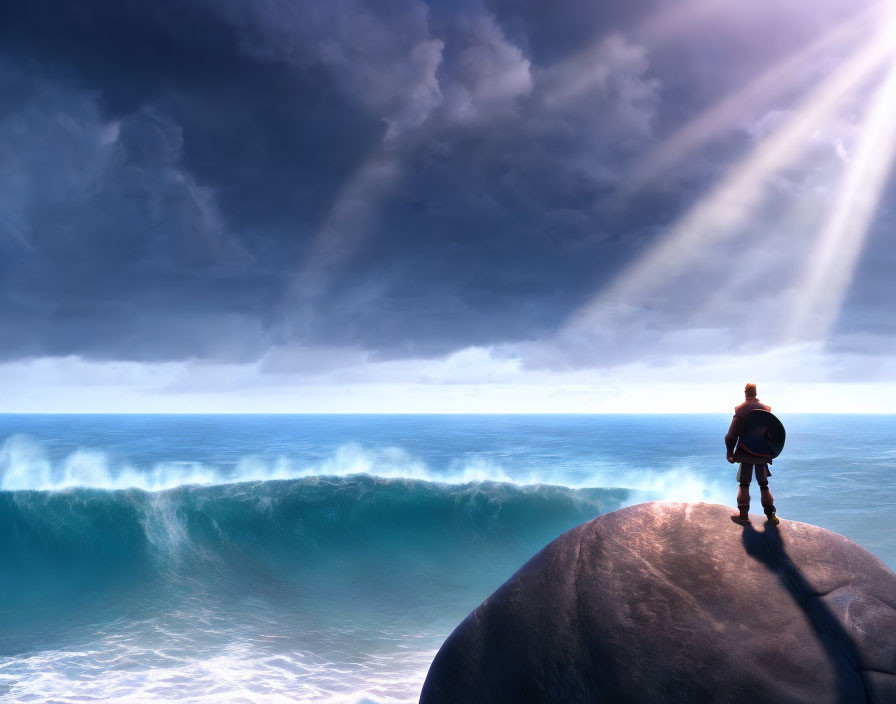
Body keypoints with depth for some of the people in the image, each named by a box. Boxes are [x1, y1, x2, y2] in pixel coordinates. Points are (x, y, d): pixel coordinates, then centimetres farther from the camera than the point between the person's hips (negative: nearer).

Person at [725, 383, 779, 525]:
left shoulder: (741, 410, -9)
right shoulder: (766, 409, 3)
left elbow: (733, 433, -12)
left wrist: (730, 452, -5)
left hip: (746, 452, -3)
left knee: (744, 483, 6)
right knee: (764, 484, 12)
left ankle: (743, 514, 2)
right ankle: (771, 515, 8)